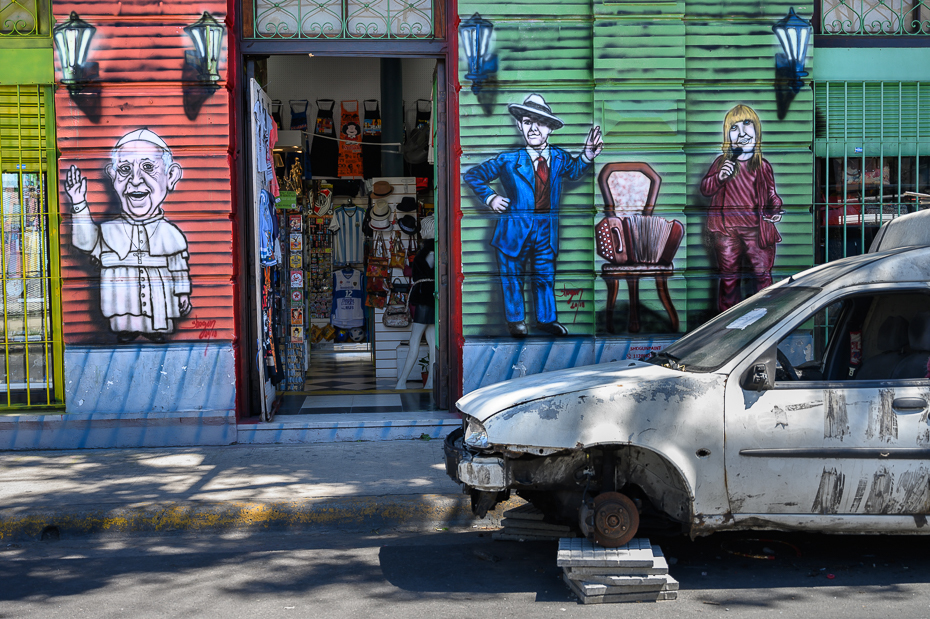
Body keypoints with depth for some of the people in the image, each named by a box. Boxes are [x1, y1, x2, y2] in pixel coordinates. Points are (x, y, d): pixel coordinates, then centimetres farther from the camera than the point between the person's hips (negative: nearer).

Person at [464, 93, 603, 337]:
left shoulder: (559, 158, 3)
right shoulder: (508, 160, -7)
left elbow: (574, 170, -10)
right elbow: (473, 175, 1)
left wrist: (587, 155, -27)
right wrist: (490, 197, -9)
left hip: (546, 230, 2)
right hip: (515, 228, -2)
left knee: (545, 275, 14)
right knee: (512, 276, 11)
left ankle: (546, 319, 31)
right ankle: (515, 320, 30)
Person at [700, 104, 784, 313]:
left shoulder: (763, 166, 9)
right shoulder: (722, 162, 7)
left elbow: (771, 194, 14)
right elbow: (705, 189, 4)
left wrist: (775, 210, -6)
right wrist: (719, 177, -15)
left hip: (755, 228, 0)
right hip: (726, 229, 0)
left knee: (762, 273, -2)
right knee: (729, 276, 5)